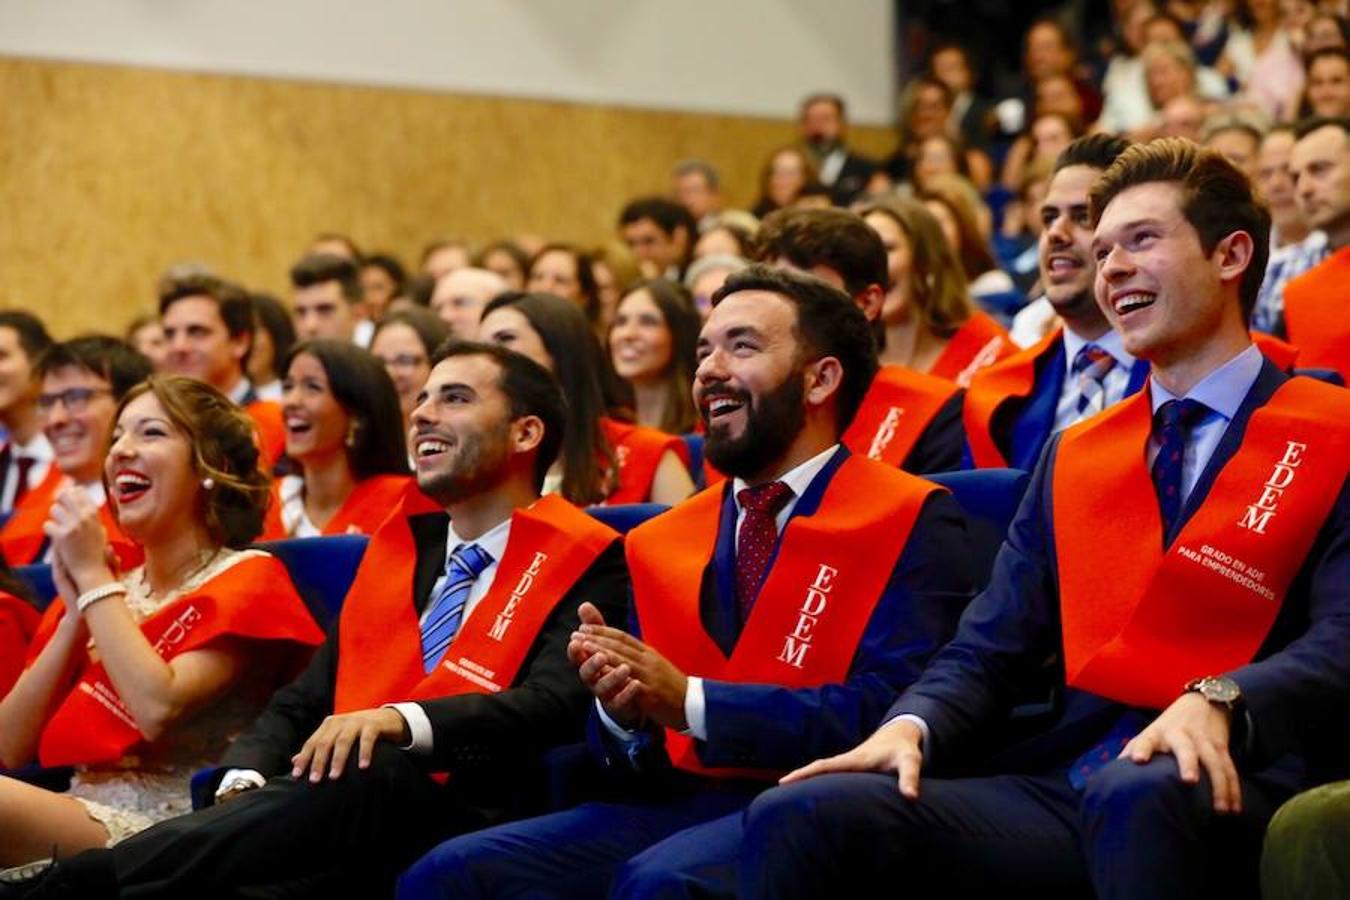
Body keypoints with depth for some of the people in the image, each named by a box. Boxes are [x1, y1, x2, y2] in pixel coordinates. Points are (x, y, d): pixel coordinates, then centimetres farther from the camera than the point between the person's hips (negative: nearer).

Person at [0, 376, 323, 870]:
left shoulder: (246, 578, 2)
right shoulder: (109, 587, 19)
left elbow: (159, 709, -17)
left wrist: (93, 578, -6)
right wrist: (75, 612, -1)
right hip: (78, 815, 6)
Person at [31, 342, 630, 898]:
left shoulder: (585, 562, 7)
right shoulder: (397, 546, 27)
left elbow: (556, 703, -11)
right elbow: (303, 701, 22)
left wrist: (402, 721, -28)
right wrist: (245, 780, -2)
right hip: (338, 807, 5)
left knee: (371, 775, -38)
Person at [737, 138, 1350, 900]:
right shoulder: (1072, 457, 23)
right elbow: (990, 649, 16)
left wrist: (1218, 704, -28)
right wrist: (913, 725, -6)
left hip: (1220, 787, -5)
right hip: (1062, 785, 5)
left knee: (1136, 796, -41)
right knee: (800, 817, -19)